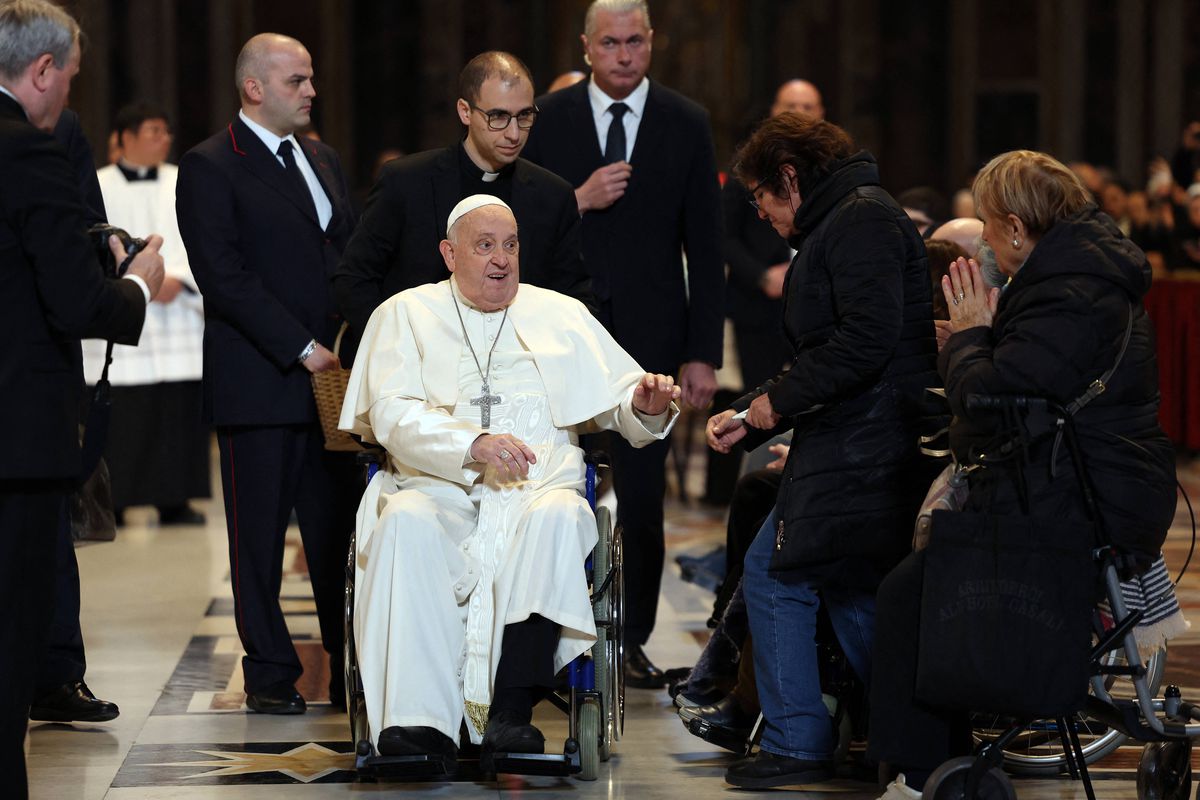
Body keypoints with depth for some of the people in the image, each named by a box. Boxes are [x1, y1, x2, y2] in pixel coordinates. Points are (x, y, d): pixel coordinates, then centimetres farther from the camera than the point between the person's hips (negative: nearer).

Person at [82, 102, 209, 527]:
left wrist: (178, 279, -13)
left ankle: (174, 500, 3)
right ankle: (114, 503, 0)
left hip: (177, 313, 3)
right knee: (120, 415, -6)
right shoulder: (98, 188, 4)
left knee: (180, 410, -1)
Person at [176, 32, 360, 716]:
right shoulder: (210, 168, -5)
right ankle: (271, 674, 11)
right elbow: (225, 278, -13)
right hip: (259, 381, -5)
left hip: (335, 375, 6)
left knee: (342, 531, 4)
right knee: (260, 533, 2)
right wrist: (303, 349, -15)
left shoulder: (324, 160, 17)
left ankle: (351, 671, 9)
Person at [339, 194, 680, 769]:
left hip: (539, 482, 1)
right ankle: (420, 721, -44)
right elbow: (391, 414, -1)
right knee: (405, 523, -35)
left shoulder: (561, 314, 22)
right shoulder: (406, 314, 14)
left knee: (558, 516, -35)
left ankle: (510, 715, -42)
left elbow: (621, 398, 19)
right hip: (437, 482, -1)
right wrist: (474, 445, -18)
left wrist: (646, 405, -8)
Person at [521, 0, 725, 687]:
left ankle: (633, 639, 12)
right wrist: (578, 200, -15)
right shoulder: (548, 119, 3)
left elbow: (705, 248, 4)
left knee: (642, 494, 3)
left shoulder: (686, 124, 4)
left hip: (650, 333, 0)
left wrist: (704, 353, -1)